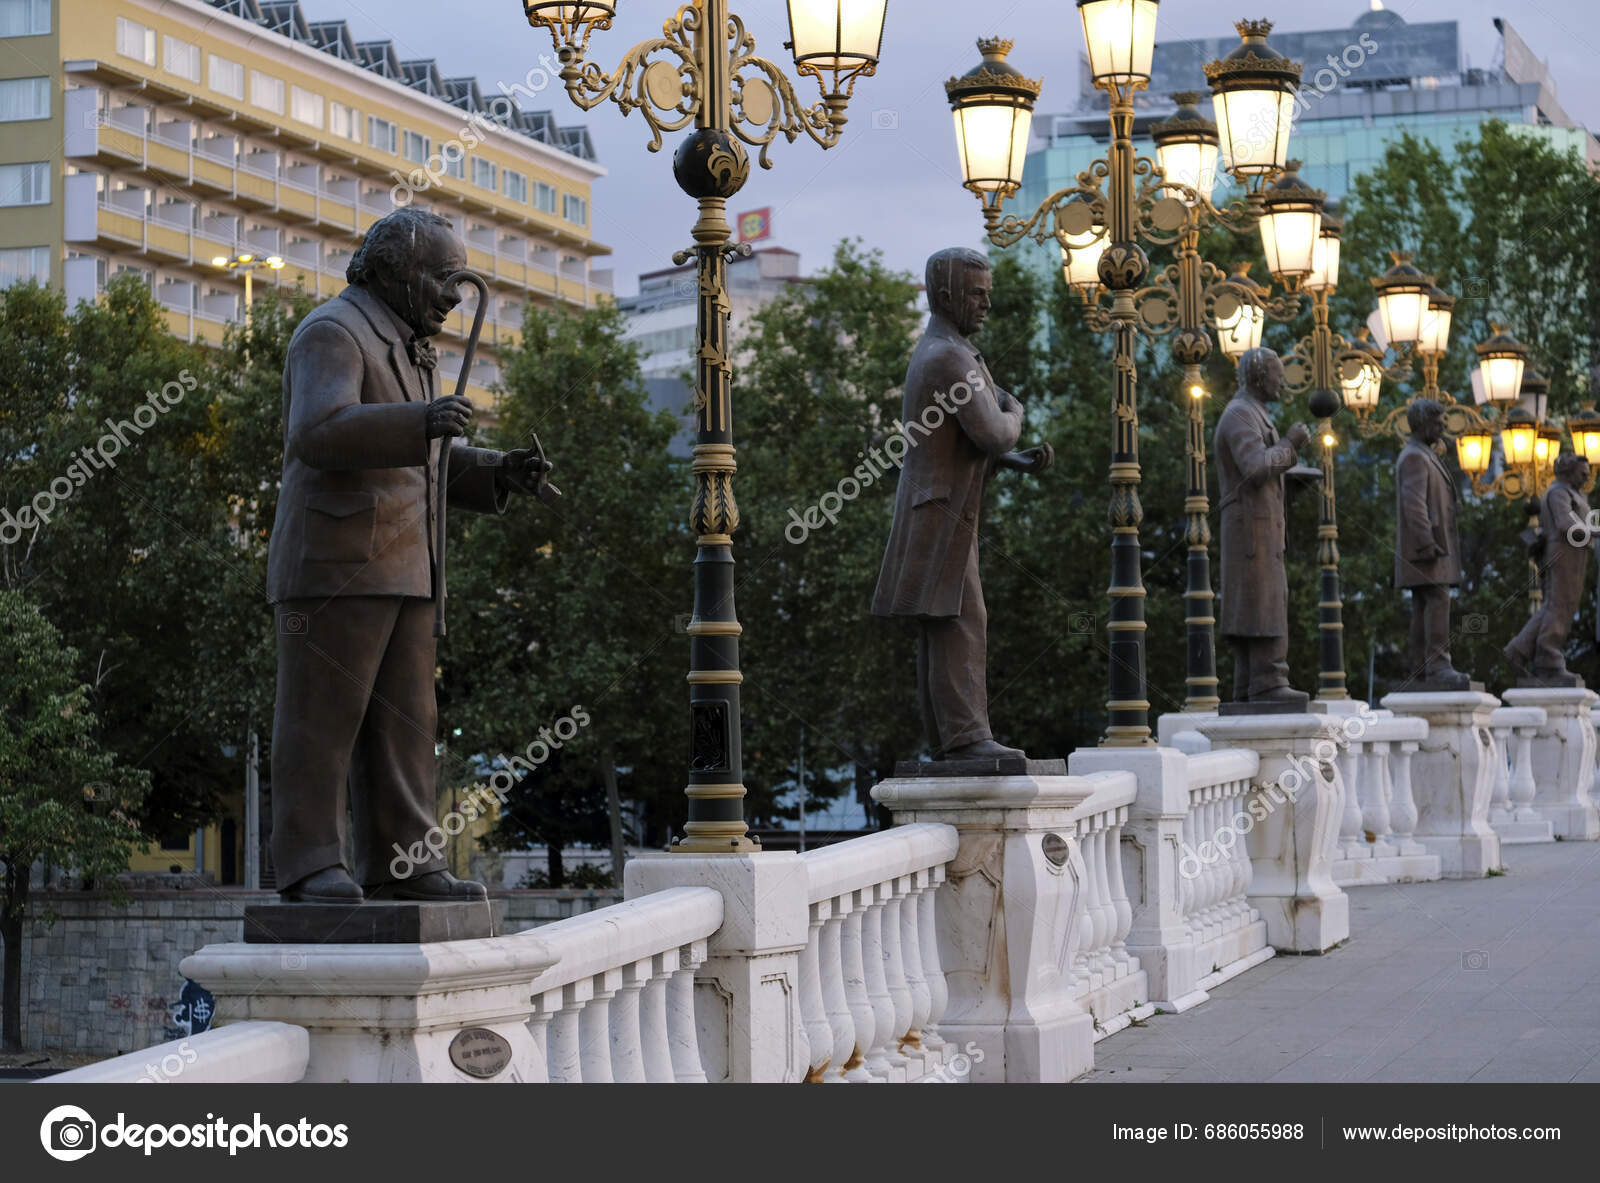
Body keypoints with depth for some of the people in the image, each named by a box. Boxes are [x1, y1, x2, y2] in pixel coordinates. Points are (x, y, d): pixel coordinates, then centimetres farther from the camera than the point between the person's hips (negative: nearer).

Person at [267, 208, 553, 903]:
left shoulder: (405, 351, 22)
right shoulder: (333, 334, -8)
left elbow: (424, 463, 24)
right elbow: (320, 433, -24)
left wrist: (500, 473, 6)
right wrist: (418, 422, -37)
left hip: (400, 569, 9)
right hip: (335, 564, -9)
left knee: (402, 722, 6)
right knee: (321, 718, -7)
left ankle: (399, 861, 8)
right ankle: (310, 866, -5)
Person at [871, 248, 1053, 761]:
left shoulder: (933, 352, 18)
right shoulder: (951, 358, -16)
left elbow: (968, 445, 23)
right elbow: (992, 435, -23)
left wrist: (1022, 461, 8)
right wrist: (1014, 413, 0)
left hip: (940, 513, 10)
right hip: (941, 513, -10)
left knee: (940, 630, 7)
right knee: (960, 623, -14)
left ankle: (946, 740, 7)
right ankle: (966, 735, -18)